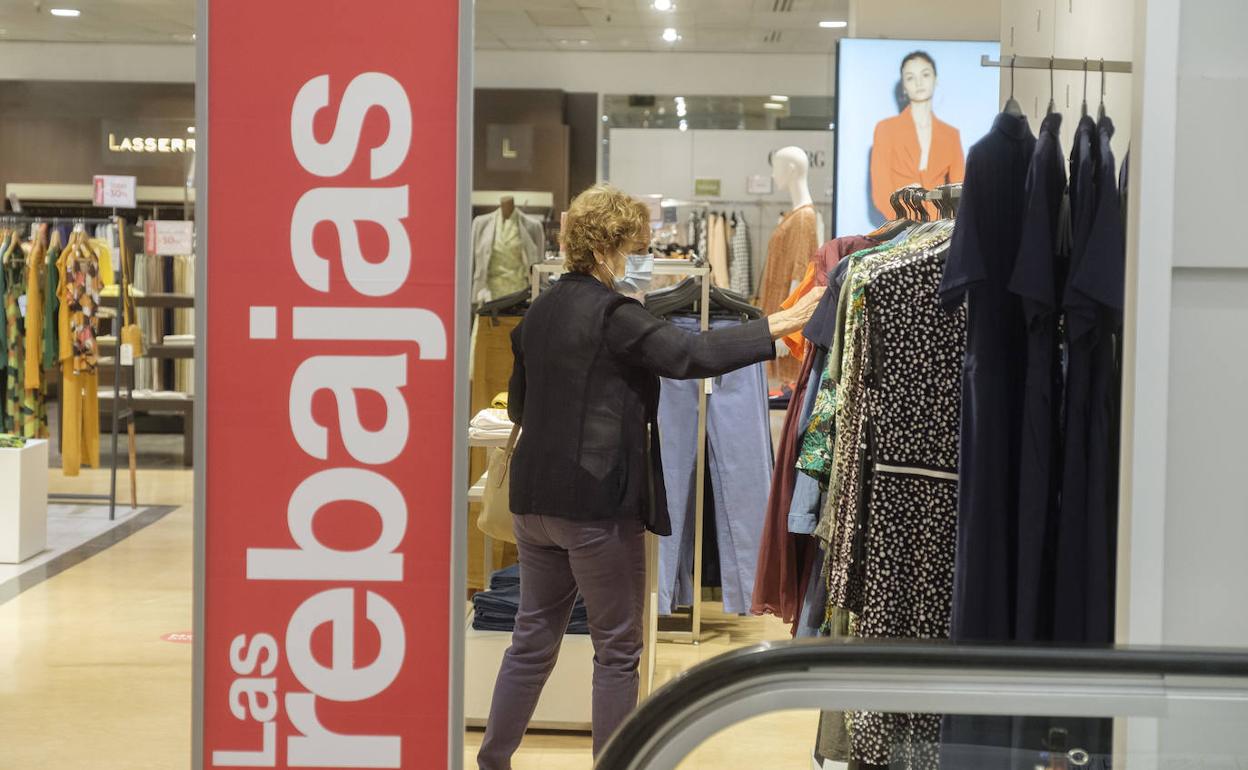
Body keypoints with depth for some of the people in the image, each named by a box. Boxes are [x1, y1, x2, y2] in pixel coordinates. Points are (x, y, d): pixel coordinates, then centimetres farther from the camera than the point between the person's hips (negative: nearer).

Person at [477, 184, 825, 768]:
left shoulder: (541, 310, 12)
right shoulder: (613, 314, -14)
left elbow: (518, 405, 21)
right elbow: (690, 354, -24)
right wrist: (777, 326, -21)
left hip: (534, 496, 8)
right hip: (598, 500, -8)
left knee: (533, 640, 15)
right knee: (617, 649, 4)